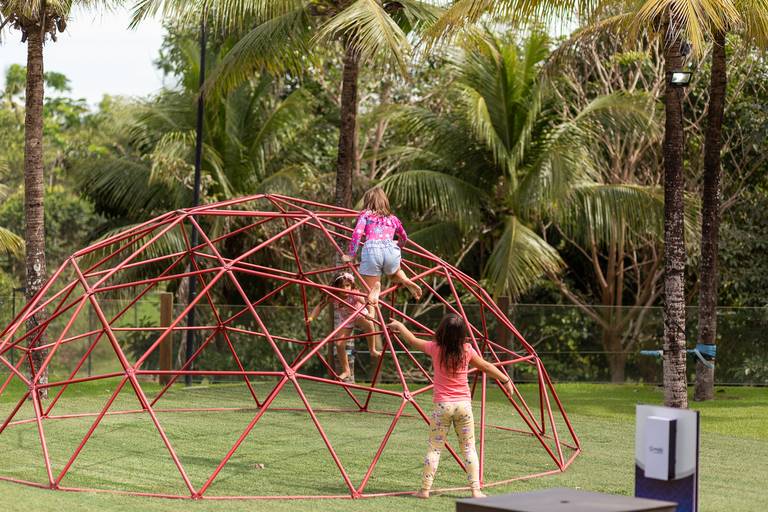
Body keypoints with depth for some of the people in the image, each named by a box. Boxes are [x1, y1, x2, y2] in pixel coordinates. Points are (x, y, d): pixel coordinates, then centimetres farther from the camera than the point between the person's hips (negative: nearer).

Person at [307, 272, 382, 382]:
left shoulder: (354, 294, -32)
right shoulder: (332, 297, -24)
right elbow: (320, 306, -15)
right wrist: (311, 317, -29)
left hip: (358, 316, -2)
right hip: (344, 320, 2)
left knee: (369, 324, -36)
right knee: (339, 344, -12)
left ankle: (373, 350, -13)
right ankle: (346, 371, 8)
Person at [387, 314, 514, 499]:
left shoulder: (435, 348, -6)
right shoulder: (467, 350, -3)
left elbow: (413, 341, 11)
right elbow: (486, 367, 10)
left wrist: (399, 326, 29)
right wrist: (506, 380, 24)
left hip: (442, 405, -1)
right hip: (464, 404, 1)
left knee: (435, 448, 6)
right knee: (469, 448, 7)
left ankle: (425, 489, 6)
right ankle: (476, 490, 3)